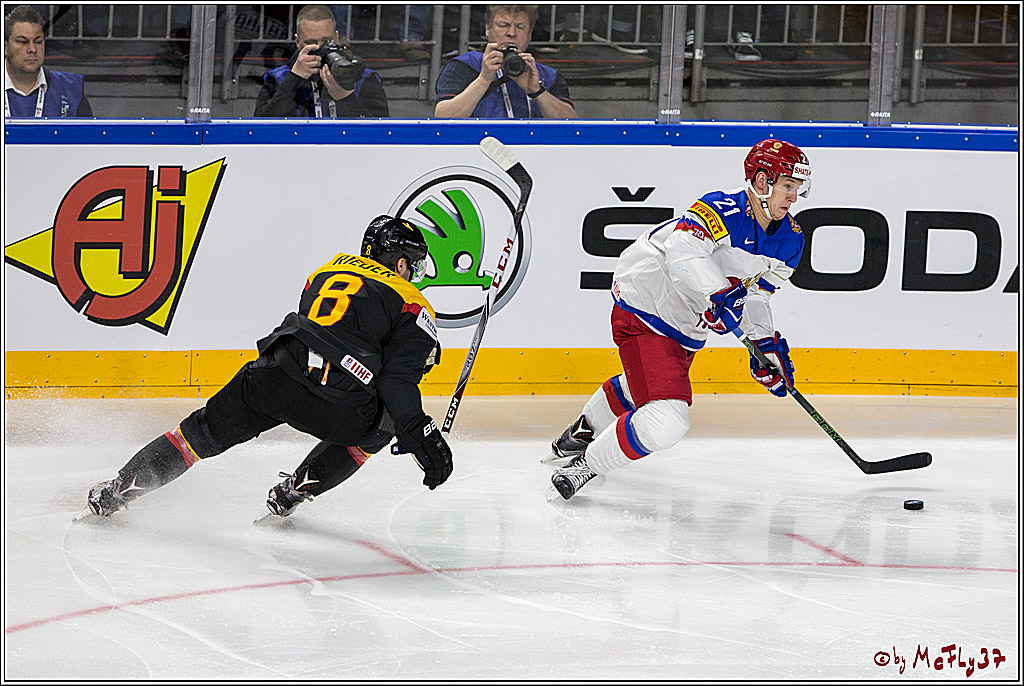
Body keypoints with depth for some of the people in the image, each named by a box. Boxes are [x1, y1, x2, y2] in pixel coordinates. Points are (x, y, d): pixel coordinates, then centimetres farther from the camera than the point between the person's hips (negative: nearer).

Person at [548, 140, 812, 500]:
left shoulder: (789, 240, 0)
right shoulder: (721, 210, -27)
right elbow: (682, 256, -43)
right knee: (666, 423, -23)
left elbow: (754, 294, 10)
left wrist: (766, 343, -4)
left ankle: (587, 428, 64)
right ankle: (584, 466, -5)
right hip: (643, 314, -10)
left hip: (686, 327, 10)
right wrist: (720, 295, -55)